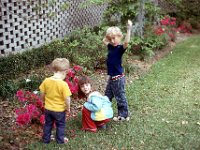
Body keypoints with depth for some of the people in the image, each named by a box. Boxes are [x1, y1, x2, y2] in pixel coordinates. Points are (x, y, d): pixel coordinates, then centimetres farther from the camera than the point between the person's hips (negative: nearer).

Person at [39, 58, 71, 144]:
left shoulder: (46, 81, -13)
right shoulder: (63, 84, -27)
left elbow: (42, 94, -2)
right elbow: (67, 99, -23)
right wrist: (68, 108, -5)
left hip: (48, 108, 4)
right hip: (59, 110, -4)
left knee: (48, 124, 25)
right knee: (60, 125, 21)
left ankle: (46, 139, 39)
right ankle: (60, 140, 36)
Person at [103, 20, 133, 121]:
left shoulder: (120, 48, -18)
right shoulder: (111, 47, 5)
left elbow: (126, 42, -38)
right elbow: (104, 40, 24)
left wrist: (129, 29, -42)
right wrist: (108, 33, 11)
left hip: (118, 78, -8)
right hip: (111, 77, 8)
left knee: (120, 97, 5)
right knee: (107, 96, 20)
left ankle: (124, 115, 18)